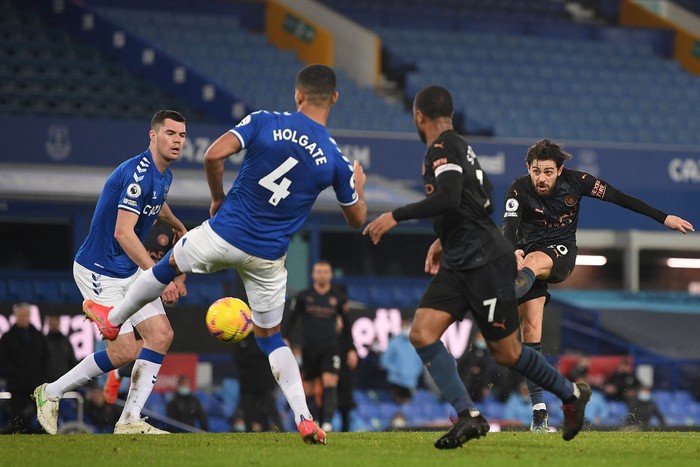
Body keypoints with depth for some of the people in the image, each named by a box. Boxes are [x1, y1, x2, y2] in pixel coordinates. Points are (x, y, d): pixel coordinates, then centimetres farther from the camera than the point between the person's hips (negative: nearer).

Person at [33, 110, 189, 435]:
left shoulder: (163, 175, 7)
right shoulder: (137, 174, -23)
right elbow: (123, 232, -31)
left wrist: (177, 226, 49)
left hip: (131, 271, 9)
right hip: (98, 272, -9)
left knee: (161, 335, -5)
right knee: (124, 351, -12)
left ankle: (130, 420, -2)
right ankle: (50, 393, 8)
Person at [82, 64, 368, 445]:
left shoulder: (264, 122, -11)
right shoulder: (336, 161, -6)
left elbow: (213, 155, -20)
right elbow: (357, 218, 6)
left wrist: (218, 198, -1)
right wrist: (358, 184, 27)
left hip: (223, 234, -1)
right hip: (267, 257, 1)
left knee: (169, 264, 29)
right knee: (269, 336, 16)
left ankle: (113, 319, 50)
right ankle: (304, 420, 2)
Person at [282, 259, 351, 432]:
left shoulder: (339, 297, 6)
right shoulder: (303, 296, 5)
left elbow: (348, 322, 12)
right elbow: (290, 318, 9)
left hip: (330, 348, -1)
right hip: (309, 348, 1)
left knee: (330, 384, -17)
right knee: (308, 389, 4)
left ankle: (327, 422, -20)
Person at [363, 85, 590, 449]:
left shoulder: (443, 149, -12)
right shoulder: (459, 147, 18)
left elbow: (449, 199, -28)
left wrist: (396, 216, -23)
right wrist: (443, 241, 32)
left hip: (485, 261, -10)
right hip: (459, 263, 10)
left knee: (506, 353, -1)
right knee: (421, 333, -7)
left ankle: (571, 395, 19)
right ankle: (468, 416, -12)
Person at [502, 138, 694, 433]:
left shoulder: (574, 181, -7)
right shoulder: (518, 191, -11)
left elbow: (619, 198, 1)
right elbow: (509, 226, -27)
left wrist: (664, 218, 2)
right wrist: (514, 251, -50)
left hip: (562, 254, 0)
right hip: (528, 256, 0)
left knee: (534, 262, -37)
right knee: (530, 330, -12)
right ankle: (539, 412, -10)